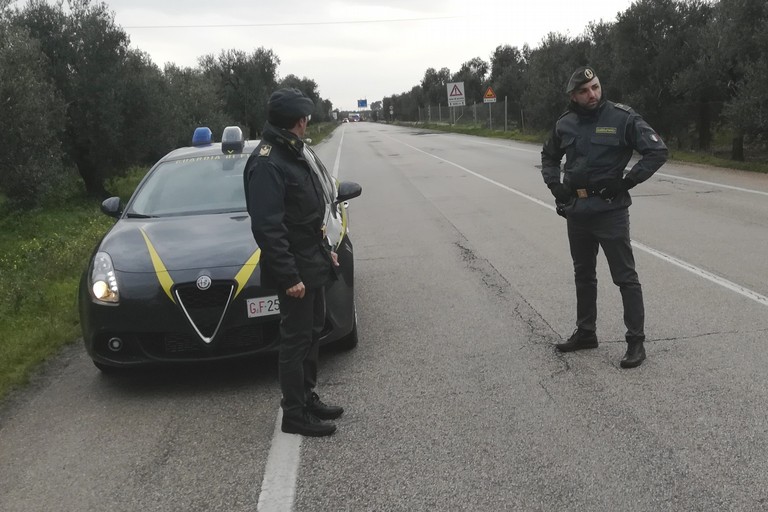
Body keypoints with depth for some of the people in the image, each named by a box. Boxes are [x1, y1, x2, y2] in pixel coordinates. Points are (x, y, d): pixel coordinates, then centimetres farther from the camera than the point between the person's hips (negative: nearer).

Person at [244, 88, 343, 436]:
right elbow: (267, 227, -25)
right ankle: (294, 415, 12)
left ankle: (308, 399, 31)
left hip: (312, 263, 10)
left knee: (312, 333, 17)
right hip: (294, 269, -10)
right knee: (296, 339, 0)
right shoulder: (266, 163, -20)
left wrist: (325, 250, 19)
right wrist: (289, 276, -25)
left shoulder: (295, 153, 11)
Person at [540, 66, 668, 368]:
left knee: (625, 277, -1)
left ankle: (636, 342, 7)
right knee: (583, 275, 17)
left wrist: (626, 183, -15)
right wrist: (555, 186, 7)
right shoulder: (565, 124, 5)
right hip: (576, 210, 6)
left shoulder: (622, 117, -9)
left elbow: (658, 151, -10)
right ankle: (585, 333, 31)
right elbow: (549, 157, 23)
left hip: (610, 210, -5)